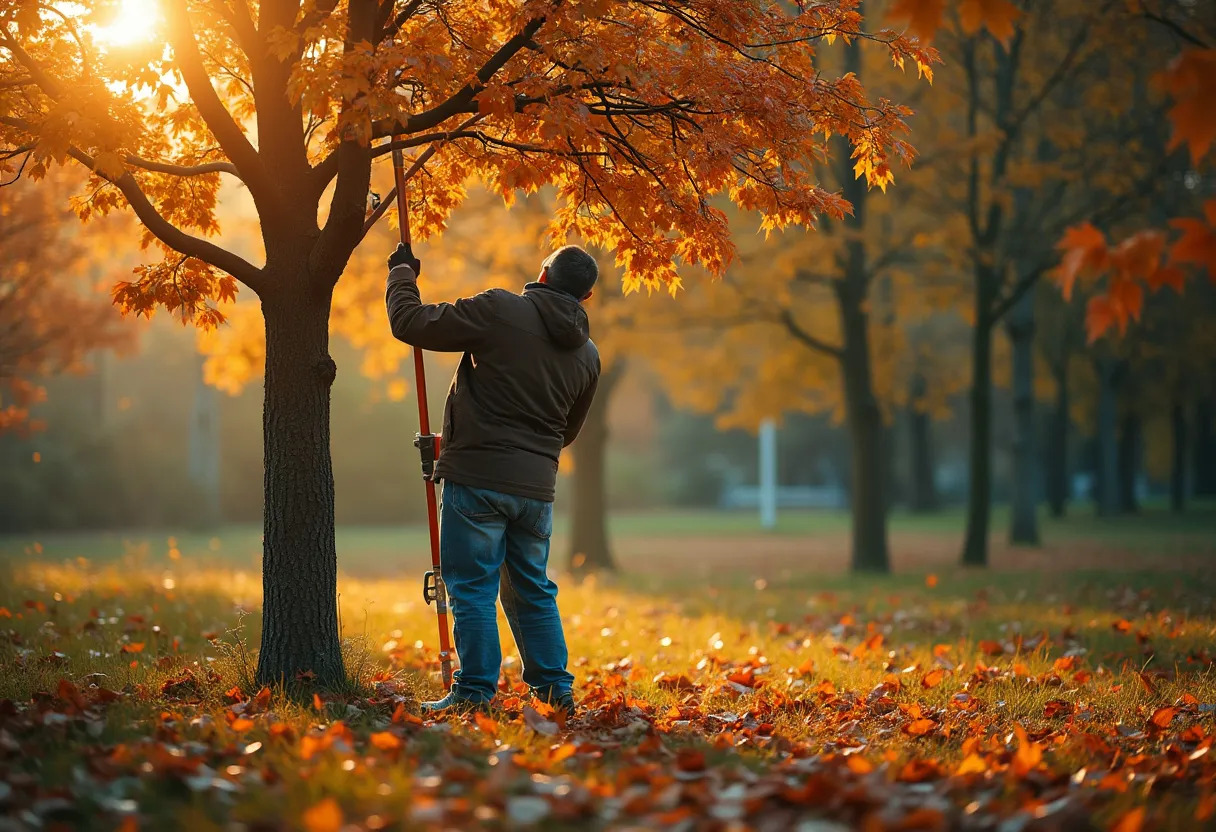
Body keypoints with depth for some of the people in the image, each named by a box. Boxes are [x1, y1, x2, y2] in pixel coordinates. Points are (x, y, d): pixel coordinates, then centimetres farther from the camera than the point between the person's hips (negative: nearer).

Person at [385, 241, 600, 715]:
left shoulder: (500, 310, -10)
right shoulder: (587, 354, 10)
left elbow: (410, 322, -9)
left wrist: (401, 273, 9)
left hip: (477, 479, -5)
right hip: (537, 485, 6)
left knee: (472, 588, 1)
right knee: (532, 589, 17)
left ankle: (475, 691, 3)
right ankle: (555, 689, 19)